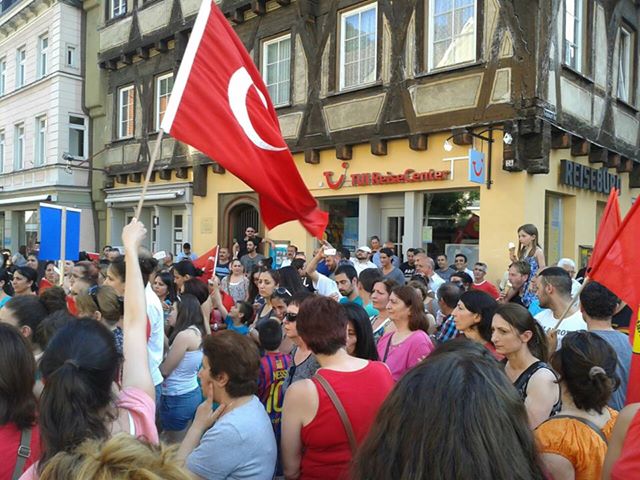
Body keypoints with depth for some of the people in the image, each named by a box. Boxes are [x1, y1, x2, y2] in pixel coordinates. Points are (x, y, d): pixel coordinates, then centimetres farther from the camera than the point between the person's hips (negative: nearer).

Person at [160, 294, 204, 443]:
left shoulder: (184, 335, -21)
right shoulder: (196, 332, 6)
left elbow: (164, 370, -13)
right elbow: (172, 356, 6)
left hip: (178, 398, -9)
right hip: (191, 393, 9)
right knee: (182, 444, 17)